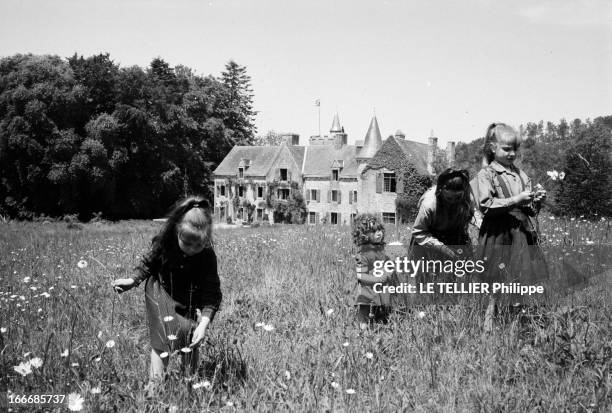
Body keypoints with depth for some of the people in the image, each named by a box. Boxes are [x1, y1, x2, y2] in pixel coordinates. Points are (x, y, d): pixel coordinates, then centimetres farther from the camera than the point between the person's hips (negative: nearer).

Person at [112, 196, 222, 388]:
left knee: (191, 342, 1)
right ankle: (154, 384, 0)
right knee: (161, 339, -8)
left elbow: (211, 293, -28)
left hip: (190, 299, 0)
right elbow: (150, 262, -4)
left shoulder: (208, 257, -28)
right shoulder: (164, 241, -25)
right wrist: (133, 281, -18)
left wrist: (204, 322, -39)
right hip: (162, 292, 0)